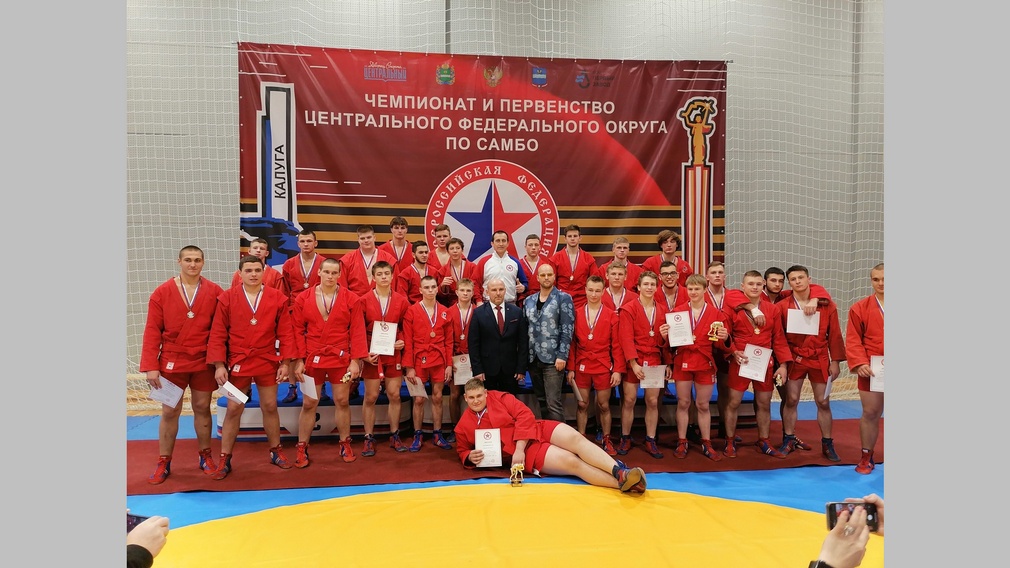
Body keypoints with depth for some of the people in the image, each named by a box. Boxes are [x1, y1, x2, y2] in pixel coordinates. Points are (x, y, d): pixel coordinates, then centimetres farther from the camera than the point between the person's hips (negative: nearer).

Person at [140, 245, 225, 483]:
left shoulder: (215, 292, -3)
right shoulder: (161, 293, -4)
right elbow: (152, 331, -5)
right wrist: (150, 366, -10)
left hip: (204, 363, 1)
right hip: (171, 363, 0)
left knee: (202, 408, 11)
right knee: (170, 412, 7)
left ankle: (205, 456, 26)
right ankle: (163, 463, 18)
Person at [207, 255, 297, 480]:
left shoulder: (277, 298, -3)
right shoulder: (227, 298, -5)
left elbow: (286, 333, -1)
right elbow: (217, 334, -4)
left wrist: (286, 362, -5)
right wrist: (219, 365, -9)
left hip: (268, 363, 1)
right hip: (238, 363, -1)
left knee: (270, 407, 11)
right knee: (233, 410, 5)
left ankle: (276, 451, 26)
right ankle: (225, 458, 17)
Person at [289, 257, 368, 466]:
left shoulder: (351, 299, -4)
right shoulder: (303, 298, -1)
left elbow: (357, 331, -4)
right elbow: (297, 331, -1)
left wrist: (355, 360, -9)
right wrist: (298, 360, -6)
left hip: (341, 358, 0)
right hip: (312, 359, 0)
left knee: (342, 401, 9)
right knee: (309, 404, 6)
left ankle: (345, 445, 25)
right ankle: (302, 448, 19)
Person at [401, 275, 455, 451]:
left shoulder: (444, 312, 4)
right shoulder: (411, 311, -4)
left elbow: (449, 341, 6)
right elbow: (407, 342, -5)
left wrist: (449, 365, 0)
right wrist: (409, 367, -9)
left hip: (439, 361, 2)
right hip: (419, 361, -2)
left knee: (437, 398, 9)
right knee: (419, 399, 4)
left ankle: (437, 435, 18)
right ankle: (418, 436, 15)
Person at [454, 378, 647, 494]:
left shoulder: (500, 398, 3)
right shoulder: (463, 427, 4)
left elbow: (525, 415, -5)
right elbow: (463, 450, 17)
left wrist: (519, 448, -15)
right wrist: (470, 457, -9)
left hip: (537, 430, 3)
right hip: (528, 452, -2)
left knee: (576, 439, -28)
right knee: (570, 460, -25)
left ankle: (620, 471, -39)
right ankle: (621, 482, -37)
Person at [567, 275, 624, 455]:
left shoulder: (612, 316, -2)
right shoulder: (577, 315, 2)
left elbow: (617, 345, -2)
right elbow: (572, 343, 3)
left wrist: (617, 370, -6)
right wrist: (570, 368, 0)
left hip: (603, 367, -1)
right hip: (582, 367, 1)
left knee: (604, 405, 8)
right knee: (582, 405, 8)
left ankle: (606, 440, 20)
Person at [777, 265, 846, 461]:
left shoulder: (827, 305, -2)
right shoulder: (782, 306, -5)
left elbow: (834, 335, 1)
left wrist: (835, 361, -1)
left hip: (820, 359, 1)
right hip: (794, 359, 0)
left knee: (823, 402, 7)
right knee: (791, 400, 5)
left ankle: (827, 444, 19)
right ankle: (789, 440, 19)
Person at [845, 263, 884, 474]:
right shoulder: (860, 308, 1)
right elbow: (853, 340, -2)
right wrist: (859, 363, -15)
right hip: (871, 370, 0)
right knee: (870, 413, 6)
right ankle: (866, 457, 19)